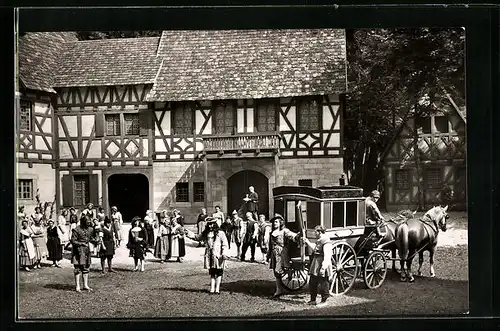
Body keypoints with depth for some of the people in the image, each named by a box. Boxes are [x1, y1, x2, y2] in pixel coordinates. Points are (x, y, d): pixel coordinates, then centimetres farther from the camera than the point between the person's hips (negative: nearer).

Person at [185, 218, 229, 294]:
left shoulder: (220, 233, -6)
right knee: (212, 273, 9)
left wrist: (224, 254, -19)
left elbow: (225, 244, -9)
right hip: (209, 256, 5)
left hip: (218, 256, -5)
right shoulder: (206, 233, 11)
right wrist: (189, 234, 20)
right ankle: (212, 289, 11)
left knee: (218, 273, 2)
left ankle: (217, 289, 6)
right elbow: (197, 237, 28)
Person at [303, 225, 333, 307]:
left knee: (323, 284, 2)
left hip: (321, 267, -10)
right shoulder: (318, 241, 13)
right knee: (312, 283, 15)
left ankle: (324, 301, 12)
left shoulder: (326, 242, -18)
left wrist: (323, 268, -27)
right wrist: (307, 242, 24)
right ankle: (313, 300, 26)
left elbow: (327, 257, -23)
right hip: (315, 266, 10)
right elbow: (314, 248, 30)